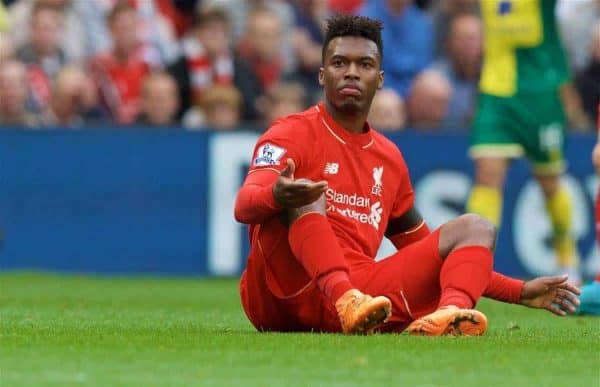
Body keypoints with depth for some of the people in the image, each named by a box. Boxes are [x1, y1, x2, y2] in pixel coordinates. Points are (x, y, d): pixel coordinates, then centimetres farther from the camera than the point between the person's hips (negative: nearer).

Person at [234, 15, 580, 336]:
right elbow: (244, 206, -17)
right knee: (304, 195, -27)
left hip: (364, 294, 6)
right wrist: (277, 194, -43)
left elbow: (427, 255, 30)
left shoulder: (389, 157, 22)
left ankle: (448, 313, -37)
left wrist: (519, 292, 25)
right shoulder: (292, 135, 3)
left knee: (476, 227, -3)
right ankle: (347, 303, -49)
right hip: (286, 303, -6)